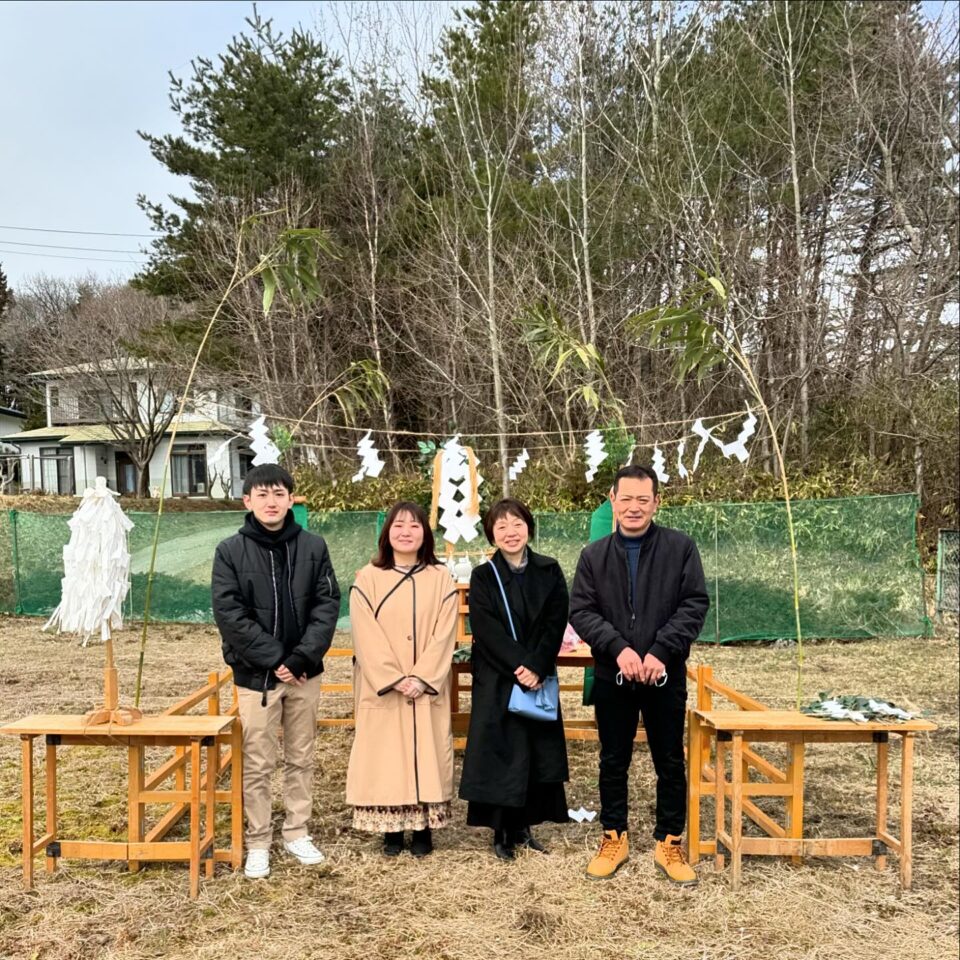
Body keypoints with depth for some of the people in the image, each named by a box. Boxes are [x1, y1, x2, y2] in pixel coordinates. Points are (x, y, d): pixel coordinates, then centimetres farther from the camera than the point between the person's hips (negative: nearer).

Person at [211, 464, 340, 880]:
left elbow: (327, 604, -3)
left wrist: (302, 657, -14)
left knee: (301, 758, 14)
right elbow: (230, 614, -10)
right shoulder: (231, 551, -5)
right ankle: (258, 842, 22)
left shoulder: (313, 546, -1)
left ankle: (297, 832, 29)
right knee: (257, 764, 7)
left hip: (305, 672, 2)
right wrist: (274, 660, -15)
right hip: (256, 674, -2)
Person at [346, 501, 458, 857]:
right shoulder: (367, 579, -1)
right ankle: (391, 828, 16)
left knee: (427, 754, 5)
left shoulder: (441, 579, 2)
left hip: (428, 687, 1)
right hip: (382, 689, 0)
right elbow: (366, 637, -7)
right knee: (385, 756, 4)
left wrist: (421, 678, -14)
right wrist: (394, 679, -14)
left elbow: (444, 635, -4)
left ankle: (424, 827, 17)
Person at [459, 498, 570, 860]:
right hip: (496, 680, -2)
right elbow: (486, 629, -11)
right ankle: (501, 832, 11)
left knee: (537, 753, 6)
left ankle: (523, 827, 19)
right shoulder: (483, 576, -2)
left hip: (539, 677, 3)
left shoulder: (549, 571, 3)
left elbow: (556, 623, -4)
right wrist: (518, 666, -20)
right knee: (499, 753, 0)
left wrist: (536, 667, -16)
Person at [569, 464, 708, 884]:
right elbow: (581, 611, -3)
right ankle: (614, 838, 29)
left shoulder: (681, 547, -3)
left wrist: (660, 651, -18)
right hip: (611, 676, 1)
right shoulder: (594, 555, 2)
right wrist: (619, 648, -18)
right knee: (613, 762, 13)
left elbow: (695, 604, -8)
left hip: (666, 675, -1)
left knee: (670, 763, 10)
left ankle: (669, 844, 26)